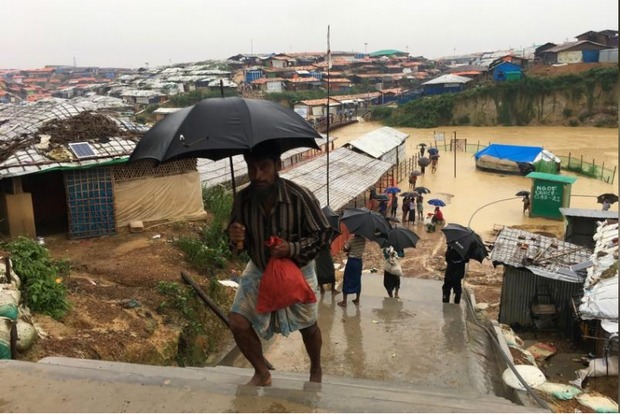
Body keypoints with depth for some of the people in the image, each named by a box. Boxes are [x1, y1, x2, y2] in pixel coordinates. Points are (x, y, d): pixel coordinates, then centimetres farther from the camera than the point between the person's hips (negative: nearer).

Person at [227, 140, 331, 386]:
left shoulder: (300, 197, -28)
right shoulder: (243, 199, -17)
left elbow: (322, 234, -17)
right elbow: (239, 242, -4)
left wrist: (292, 249, -32)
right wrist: (234, 237, -29)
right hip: (259, 270, 3)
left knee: (307, 326, 15)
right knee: (238, 322, -7)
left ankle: (316, 371, 47)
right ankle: (262, 373, 20)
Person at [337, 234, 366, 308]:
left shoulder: (352, 239, -17)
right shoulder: (363, 239, -1)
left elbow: (345, 249, -8)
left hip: (351, 261, -5)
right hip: (359, 261, 5)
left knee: (347, 281, 2)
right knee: (357, 280, 15)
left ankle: (344, 302, 5)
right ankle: (357, 300, 22)